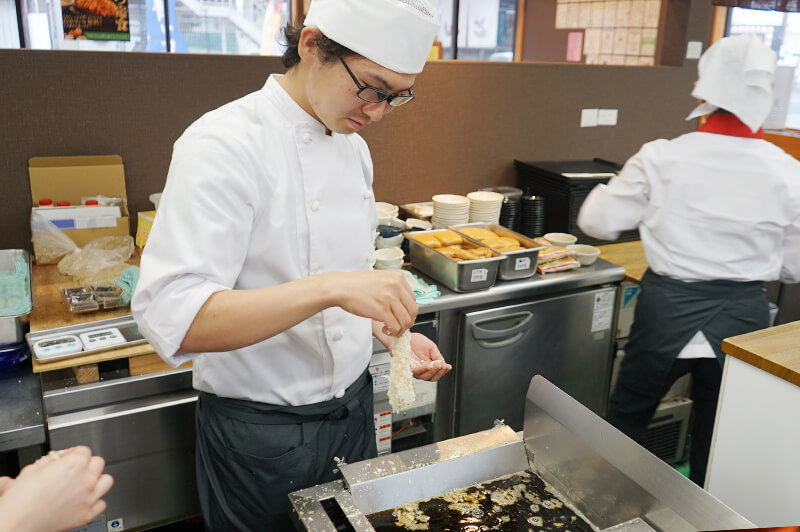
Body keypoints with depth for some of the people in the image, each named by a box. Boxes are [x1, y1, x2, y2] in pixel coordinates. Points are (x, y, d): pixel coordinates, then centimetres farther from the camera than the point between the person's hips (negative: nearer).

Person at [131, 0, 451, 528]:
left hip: (352, 406, 7)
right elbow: (170, 319, -30)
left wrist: (391, 332, -2)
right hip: (261, 433, -7)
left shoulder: (353, 146, 4)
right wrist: (331, 288, -39)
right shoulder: (224, 144, -21)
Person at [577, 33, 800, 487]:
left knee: (626, 420, 20)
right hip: (742, 317, 2)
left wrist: (603, 191, 17)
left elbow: (598, 222, -3)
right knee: (716, 445, 20)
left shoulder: (661, 159, -14)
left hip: (668, 312, -1)